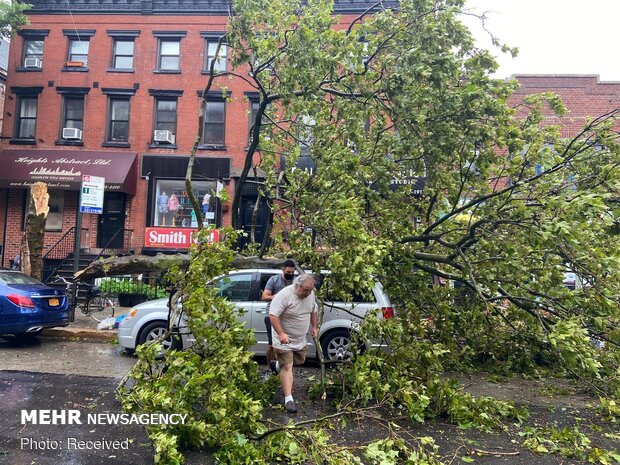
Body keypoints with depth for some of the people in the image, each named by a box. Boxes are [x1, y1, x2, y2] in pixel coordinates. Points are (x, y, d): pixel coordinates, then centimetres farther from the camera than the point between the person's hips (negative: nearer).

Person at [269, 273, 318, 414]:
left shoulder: (310, 294, -5)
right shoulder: (284, 295, -28)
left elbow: (313, 311, 13)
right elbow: (273, 315, -29)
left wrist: (314, 327, 11)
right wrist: (281, 333, -35)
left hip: (300, 338, 7)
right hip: (284, 339, -7)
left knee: (299, 361, 22)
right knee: (287, 367, -8)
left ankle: (280, 363, 49)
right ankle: (288, 398, -4)